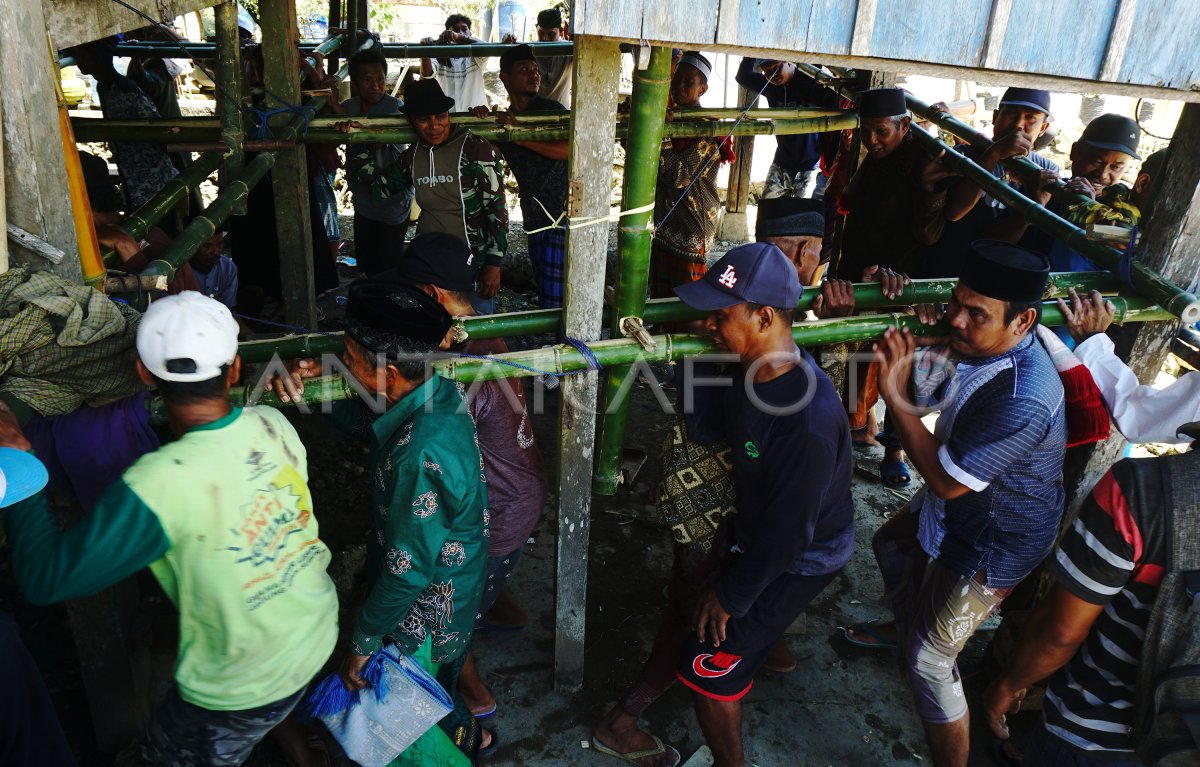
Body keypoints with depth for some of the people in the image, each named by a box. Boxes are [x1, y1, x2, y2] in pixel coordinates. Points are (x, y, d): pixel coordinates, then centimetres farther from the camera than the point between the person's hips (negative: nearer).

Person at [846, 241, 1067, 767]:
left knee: (928, 662, 1)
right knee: (891, 544, 32)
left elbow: (947, 480, -31)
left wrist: (894, 396, -31)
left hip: (990, 548, -9)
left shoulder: (1023, 400, -39)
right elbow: (918, 389, -7)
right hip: (958, 510, 9)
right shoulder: (972, 343, -14)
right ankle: (904, 628, 61)